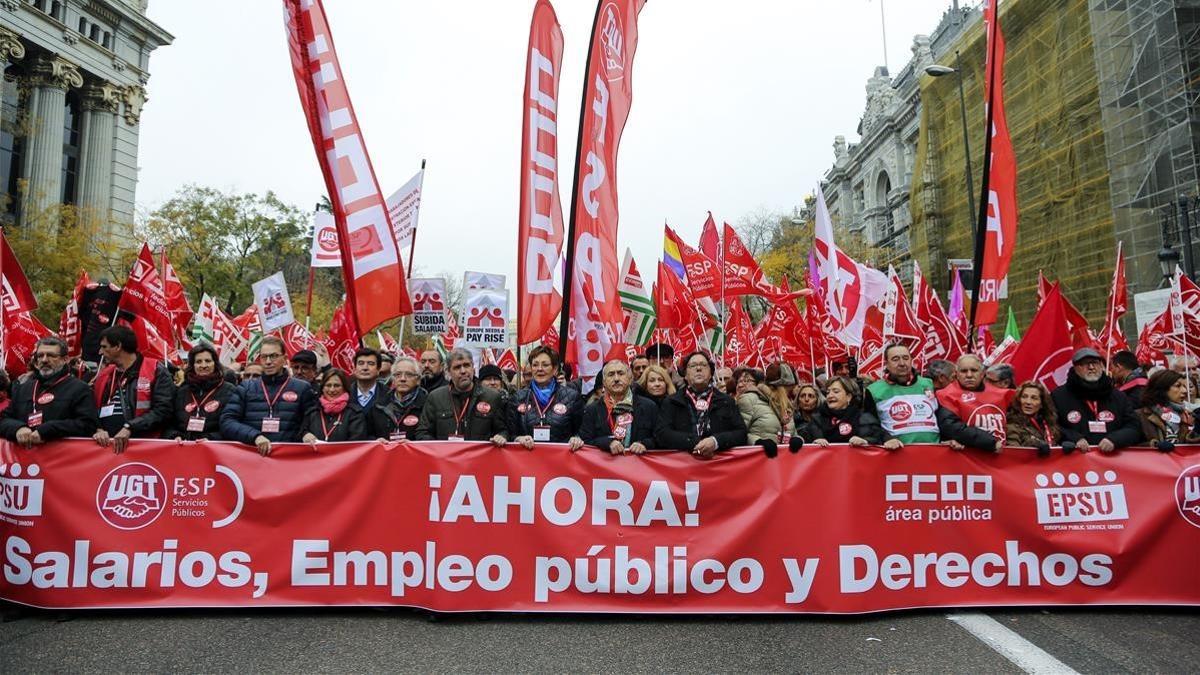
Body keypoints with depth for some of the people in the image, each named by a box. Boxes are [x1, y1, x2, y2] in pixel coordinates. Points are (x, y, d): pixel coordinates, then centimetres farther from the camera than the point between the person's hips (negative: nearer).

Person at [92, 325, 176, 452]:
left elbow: (163, 409, -9)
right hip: (105, 445, 5)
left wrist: (129, 427, -15)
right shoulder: (103, 375, 19)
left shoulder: (155, 370, 0)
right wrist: (97, 430, -5)